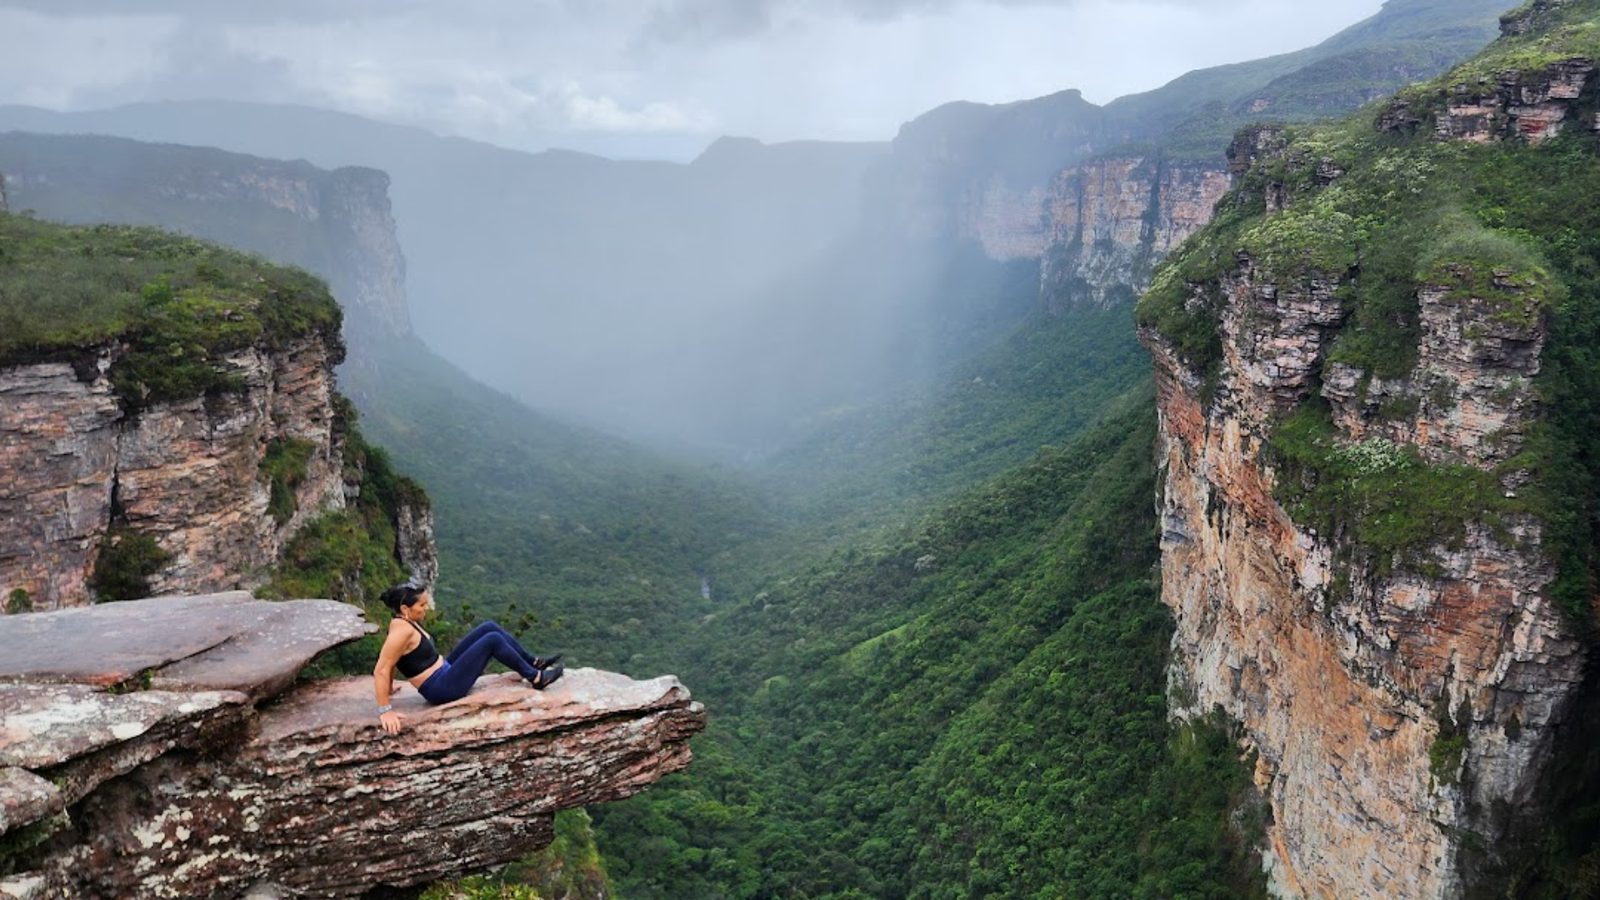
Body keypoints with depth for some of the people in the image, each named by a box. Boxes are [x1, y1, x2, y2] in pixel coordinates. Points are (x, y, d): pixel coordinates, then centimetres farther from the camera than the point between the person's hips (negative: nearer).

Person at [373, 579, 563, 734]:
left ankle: (534, 662, 14)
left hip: (445, 671, 10)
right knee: (492, 640, -14)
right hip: (442, 688, -10)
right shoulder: (402, 630, -25)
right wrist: (385, 710, -30)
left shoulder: (406, 622, 4)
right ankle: (536, 677, -1)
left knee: (489, 627, 5)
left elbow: (391, 659, 17)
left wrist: (390, 687, 25)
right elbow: (380, 671, -29)